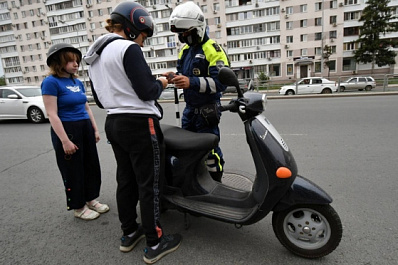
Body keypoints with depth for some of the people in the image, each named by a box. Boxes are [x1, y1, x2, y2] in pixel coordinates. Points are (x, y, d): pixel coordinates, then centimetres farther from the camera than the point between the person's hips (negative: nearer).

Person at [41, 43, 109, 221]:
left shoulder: (78, 82, 9)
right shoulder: (51, 82, -12)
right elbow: (52, 115, -17)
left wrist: (95, 130, 12)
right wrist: (65, 141, -21)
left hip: (85, 129, 7)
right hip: (67, 130, -7)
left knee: (91, 166, 13)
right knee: (73, 170, 6)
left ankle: (91, 199, 31)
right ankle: (79, 207, 23)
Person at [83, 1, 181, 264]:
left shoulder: (95, 54, 15)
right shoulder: (128, 49, -13)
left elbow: (100, 97, 18)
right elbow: (147, 91, -18)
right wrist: (161, 83, 1)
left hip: (114, 124, 9)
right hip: (140, 124, -9)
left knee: (126, 179, 17)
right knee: (150, 184, 0)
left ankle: (129, 233, 31)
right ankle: (155, 244, 13)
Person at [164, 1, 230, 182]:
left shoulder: (212, 49, -11)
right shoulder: (185, 50, 15)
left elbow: (221, 82, -22)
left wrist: (191, 82, -32)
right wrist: (175, 77, -1)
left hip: (206, 110, -8)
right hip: (189, 108, 8)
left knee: (209, 149, -2)